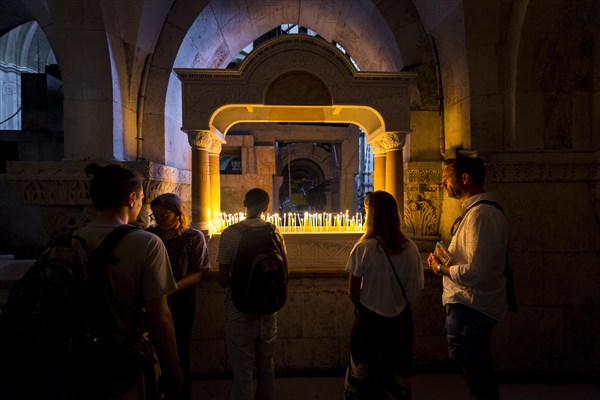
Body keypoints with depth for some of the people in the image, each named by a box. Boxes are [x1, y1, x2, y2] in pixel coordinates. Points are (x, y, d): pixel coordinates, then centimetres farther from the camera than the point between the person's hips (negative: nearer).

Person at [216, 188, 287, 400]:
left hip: (239, 314, -3)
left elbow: (223, 281, -11)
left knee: (243, 373, 12)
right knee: (266, 367, 22)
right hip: (268, 312, 4)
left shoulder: (229, 234, -15)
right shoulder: (275, 232, -4)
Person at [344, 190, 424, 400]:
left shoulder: (363, 248, -20)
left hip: (369, 319, -3)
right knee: (399, 374, 22)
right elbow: (416, 289, -1)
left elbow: (353, 293, -12)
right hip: (400, 319, 3)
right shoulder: (411, 248, -10)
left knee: (362, 372, 18)